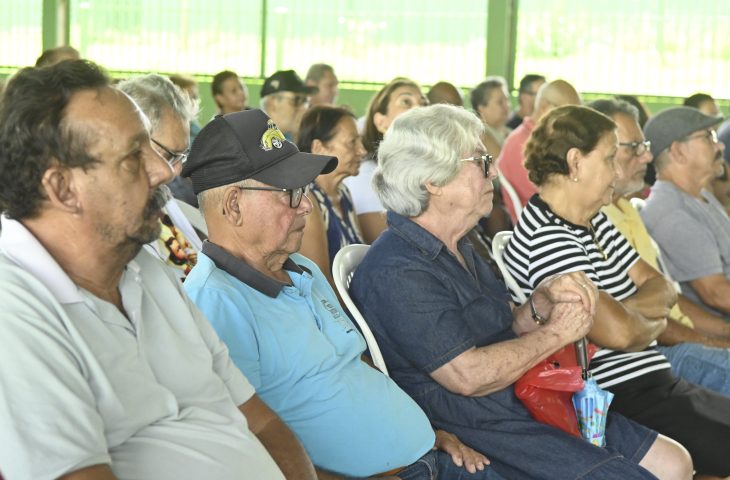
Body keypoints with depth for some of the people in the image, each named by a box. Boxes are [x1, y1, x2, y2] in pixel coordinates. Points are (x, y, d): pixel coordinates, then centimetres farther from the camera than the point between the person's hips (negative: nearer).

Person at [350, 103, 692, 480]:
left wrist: (543, 301, -5)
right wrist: (556, 332, -12)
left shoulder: (457, 248, 14)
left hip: (528, 403, 10)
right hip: (482, 431, -10)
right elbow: (467, 375, -24)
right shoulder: (396, 273, -19)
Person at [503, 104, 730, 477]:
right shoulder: (547, 238, -18)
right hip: (625, 401, -10)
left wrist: (631, 309, -10)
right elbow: (617, 331, -26)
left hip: (658, 383, 10)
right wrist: (652, 325, -4)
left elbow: (663, 290, 12)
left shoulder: (594, 223, 13)